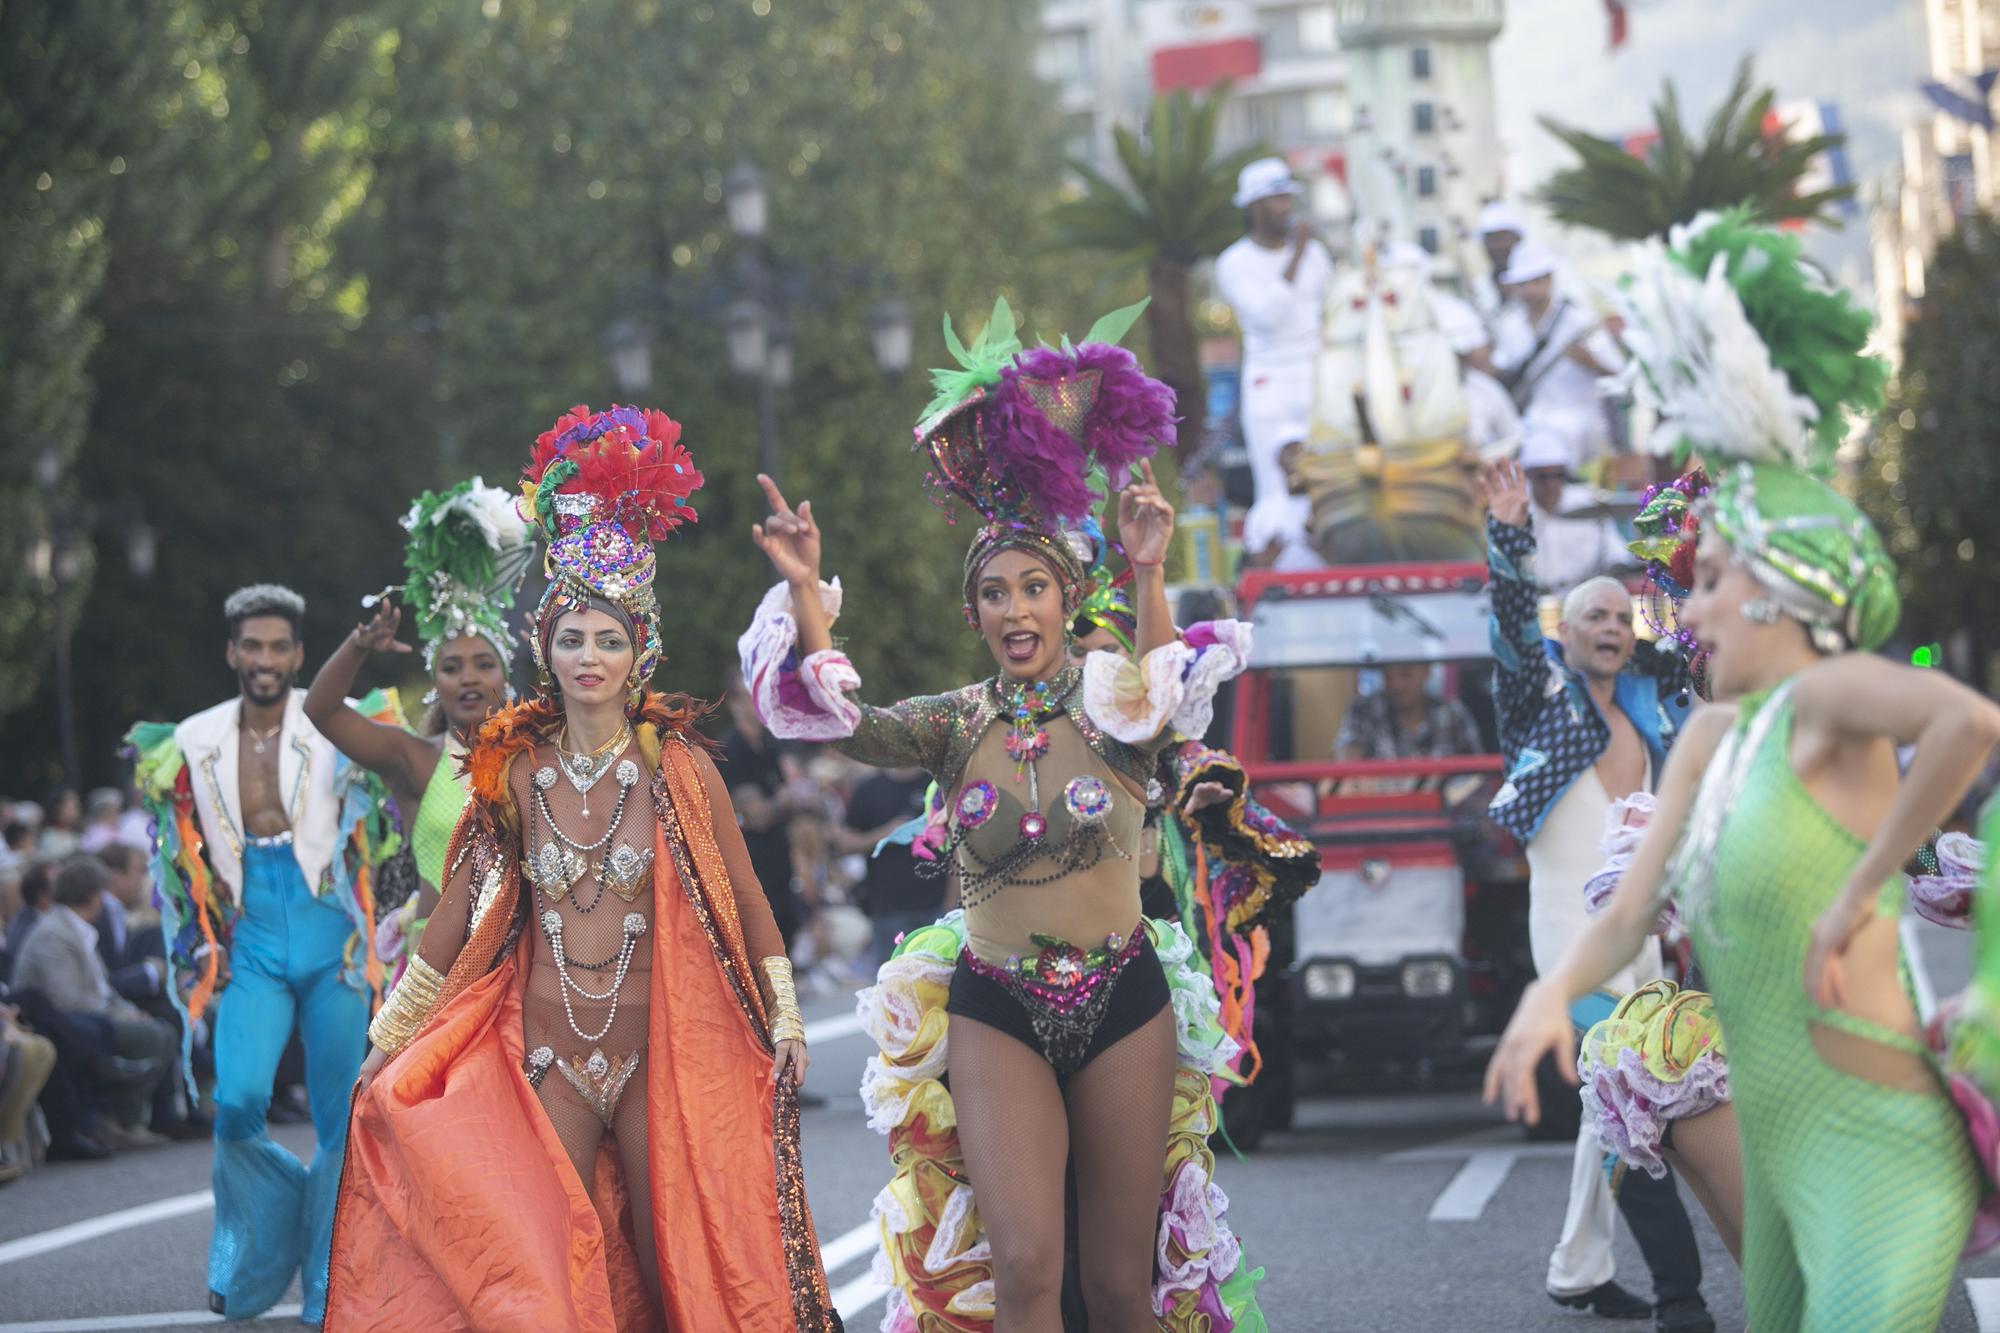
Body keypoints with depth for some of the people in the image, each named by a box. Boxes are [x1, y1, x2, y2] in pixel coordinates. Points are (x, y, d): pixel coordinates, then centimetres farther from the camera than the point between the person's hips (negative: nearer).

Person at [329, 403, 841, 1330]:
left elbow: (744, 902, 1)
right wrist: (388, 1039, 11)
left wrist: (786, 1018, -4)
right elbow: (460, 912, 9)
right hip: (544, 1055, 2)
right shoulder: (517, 773, 4)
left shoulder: (679, 768, -3)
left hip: (659, 1052, -2)